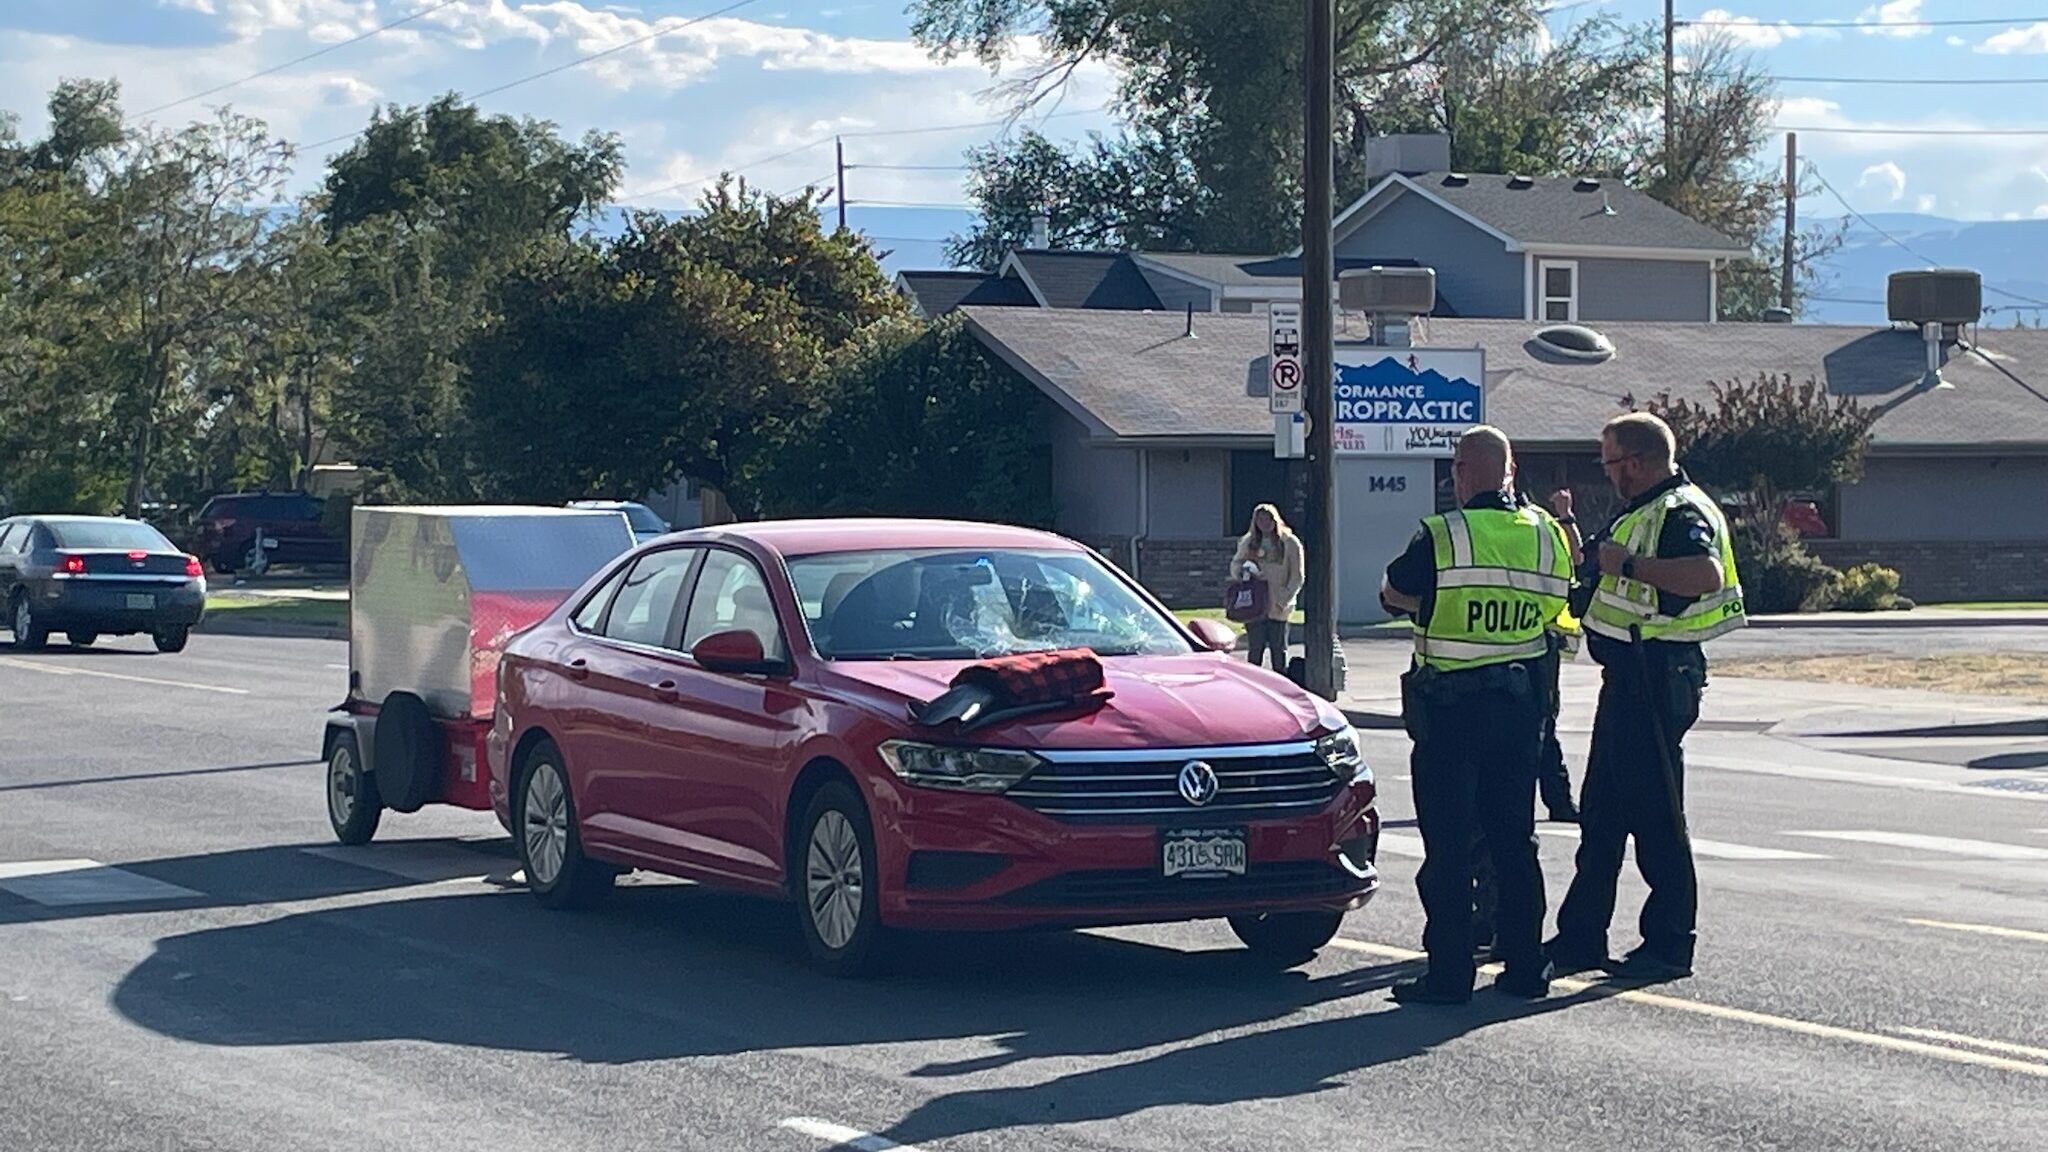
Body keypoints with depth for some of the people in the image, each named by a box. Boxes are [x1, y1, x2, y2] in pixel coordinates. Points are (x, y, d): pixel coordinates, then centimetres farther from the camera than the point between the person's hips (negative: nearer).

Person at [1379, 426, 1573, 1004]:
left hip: (1451, 707, -5)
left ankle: (1448, 973, -1)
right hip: (1520, 705, 5)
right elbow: (1554, 605, 12)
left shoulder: (1441, 536, -13)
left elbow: (1392, 594, 1)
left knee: (1448, 844, -1)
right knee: (1515, 841, 12)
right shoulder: (1546, 534, 2)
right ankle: (1524, 967, 15)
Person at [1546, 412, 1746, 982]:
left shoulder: (1681, 513, -15)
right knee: (1601, 812, 14)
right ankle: (1579, 938, 21)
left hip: (1657, 676, -11)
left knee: (1655, 815, -6)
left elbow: (1706, 574, -35)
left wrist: (1629, 564, -29)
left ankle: (1669, 946, 0)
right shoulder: (1643, 511, 18)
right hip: (1630, 674, 11)